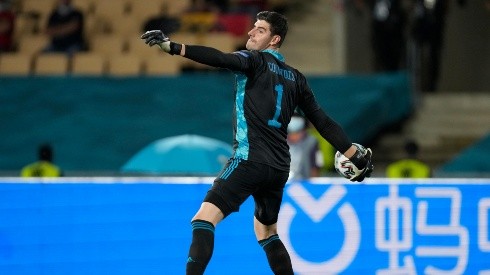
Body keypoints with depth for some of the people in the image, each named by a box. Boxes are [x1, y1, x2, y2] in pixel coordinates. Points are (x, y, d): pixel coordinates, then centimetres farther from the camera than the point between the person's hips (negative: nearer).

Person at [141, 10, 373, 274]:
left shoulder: (255, 60, -2)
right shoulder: (295, 78, 17)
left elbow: (221, 59, -22)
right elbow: (323, 122, 16)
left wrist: (173, 47, -31)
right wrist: (355, 154, 22)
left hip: (249, 161, -8)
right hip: (279, 168, 8)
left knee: (203, 220, -16)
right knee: (267, 232, 26)